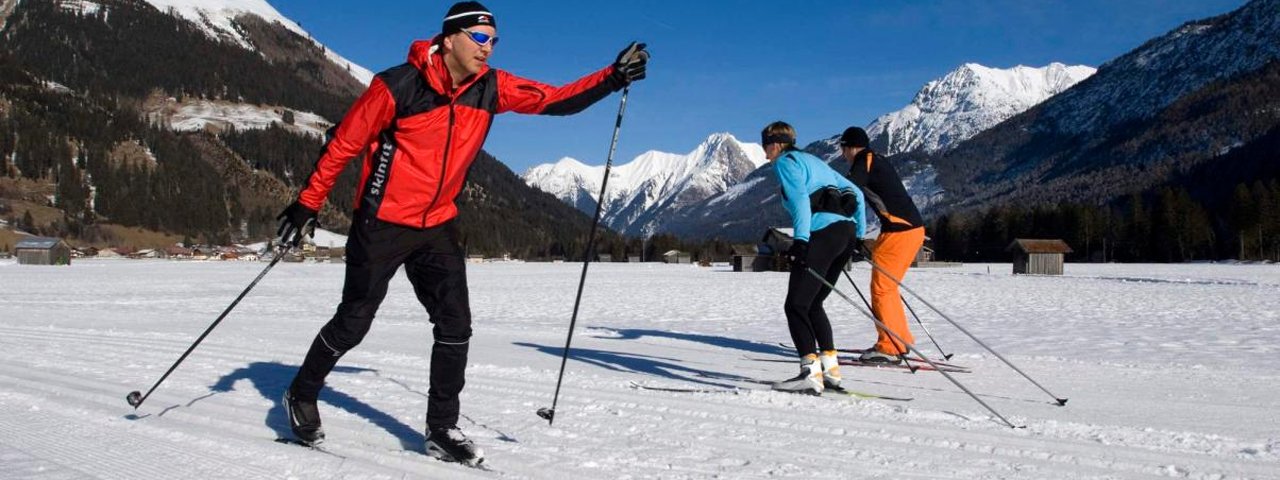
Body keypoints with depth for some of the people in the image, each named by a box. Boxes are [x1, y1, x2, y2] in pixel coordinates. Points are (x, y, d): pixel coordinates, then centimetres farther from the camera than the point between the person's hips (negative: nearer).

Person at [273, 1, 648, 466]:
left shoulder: (490, 88, -3)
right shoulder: (398, 86, -17)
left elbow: (555, 99, -4)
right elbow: (343, 143, -9)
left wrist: (612, 78, -17)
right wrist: (307, 203, -6)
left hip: (437, 227, 5)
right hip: (382, 224, -4)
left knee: (455, 326, -1)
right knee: (352, 323, 5)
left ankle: (442, 430, 13)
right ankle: (301, 395, 31)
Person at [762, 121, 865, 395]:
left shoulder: (785, 162, 5)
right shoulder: (813, 161, 29)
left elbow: (800, 199, -14)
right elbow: (856, 194, 29)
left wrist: (800, 240, -23)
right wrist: (858, 235, 30)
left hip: (823, 233, -9)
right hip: (847, 231, 9)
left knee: (796, 306, -7)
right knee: (812, 304, 18)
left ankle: (811, 374, -18)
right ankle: (831, 368, 14)